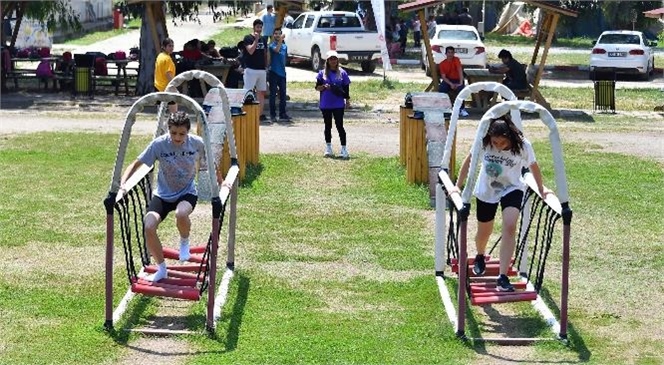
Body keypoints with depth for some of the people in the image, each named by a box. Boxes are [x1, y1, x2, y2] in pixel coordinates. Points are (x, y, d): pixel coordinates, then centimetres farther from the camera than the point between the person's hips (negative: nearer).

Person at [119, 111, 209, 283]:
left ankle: (184, 242, 0)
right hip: (163, 194, 1)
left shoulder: (197, 143, -14)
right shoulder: (159, 144, -18)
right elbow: (136, 164, -11)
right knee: (149, 226, -21)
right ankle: (161, 268, 3)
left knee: (181, 214, -37)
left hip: (187, 193, -1)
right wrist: (123, 184, -23)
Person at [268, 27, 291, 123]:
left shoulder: (285, 46, 12)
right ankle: (273, 115, 3)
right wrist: (280, 40, -39)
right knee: (273, 94, 0)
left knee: (283, 94, 6)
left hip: (282, 73, 5)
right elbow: (276, 50, -27)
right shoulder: (272, 45, -6)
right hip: (273, 72, -5)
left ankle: (282, 114, 12)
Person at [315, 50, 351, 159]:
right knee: (328, 126, 12)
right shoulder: (322, 73, 2)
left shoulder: (342, 73, 1)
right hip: (325, 104, 2)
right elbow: (317, 87, 5)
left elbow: (346, 88, 5)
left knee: (339, 126, -7)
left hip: (338, 104, -2)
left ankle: (344, 149, -5)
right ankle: (328, 148, 23)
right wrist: (323, 87, -16)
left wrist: (347, 100, 0)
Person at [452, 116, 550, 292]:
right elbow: (469, 161, -4)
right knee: (484, 231, 15)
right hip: (486, 191, 2)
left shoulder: (522, 145, -25)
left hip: (512, 189, -2)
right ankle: (480, 257, 53)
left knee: (509, 227, -24)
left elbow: (533, 166, -6)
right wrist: (458, 186, 0)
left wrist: (541, 189, 6)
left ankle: (503, 278, -22)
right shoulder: (482, 142, -23)